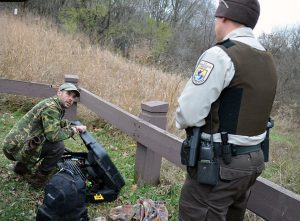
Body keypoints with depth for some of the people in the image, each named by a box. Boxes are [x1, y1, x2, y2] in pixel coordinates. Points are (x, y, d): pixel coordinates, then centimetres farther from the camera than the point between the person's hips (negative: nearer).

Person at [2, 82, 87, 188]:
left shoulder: (58, 106, 10)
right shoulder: (51, 107, -20)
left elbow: (59, 122, 26)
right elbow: (53, 135, -27)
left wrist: (75, 127, 9)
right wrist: (72, 131, -10)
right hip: (16, 148, -10)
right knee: (58, 146, -18)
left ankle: (22, 166, 23)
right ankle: (39, 179, -1)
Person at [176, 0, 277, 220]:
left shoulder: (221, 55, -18)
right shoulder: (267, 60, 8)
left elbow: (189, 114, -21)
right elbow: (248, 109, 12)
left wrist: (183, 120, 0)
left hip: (219, 163, -8)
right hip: (253, 160, 9)